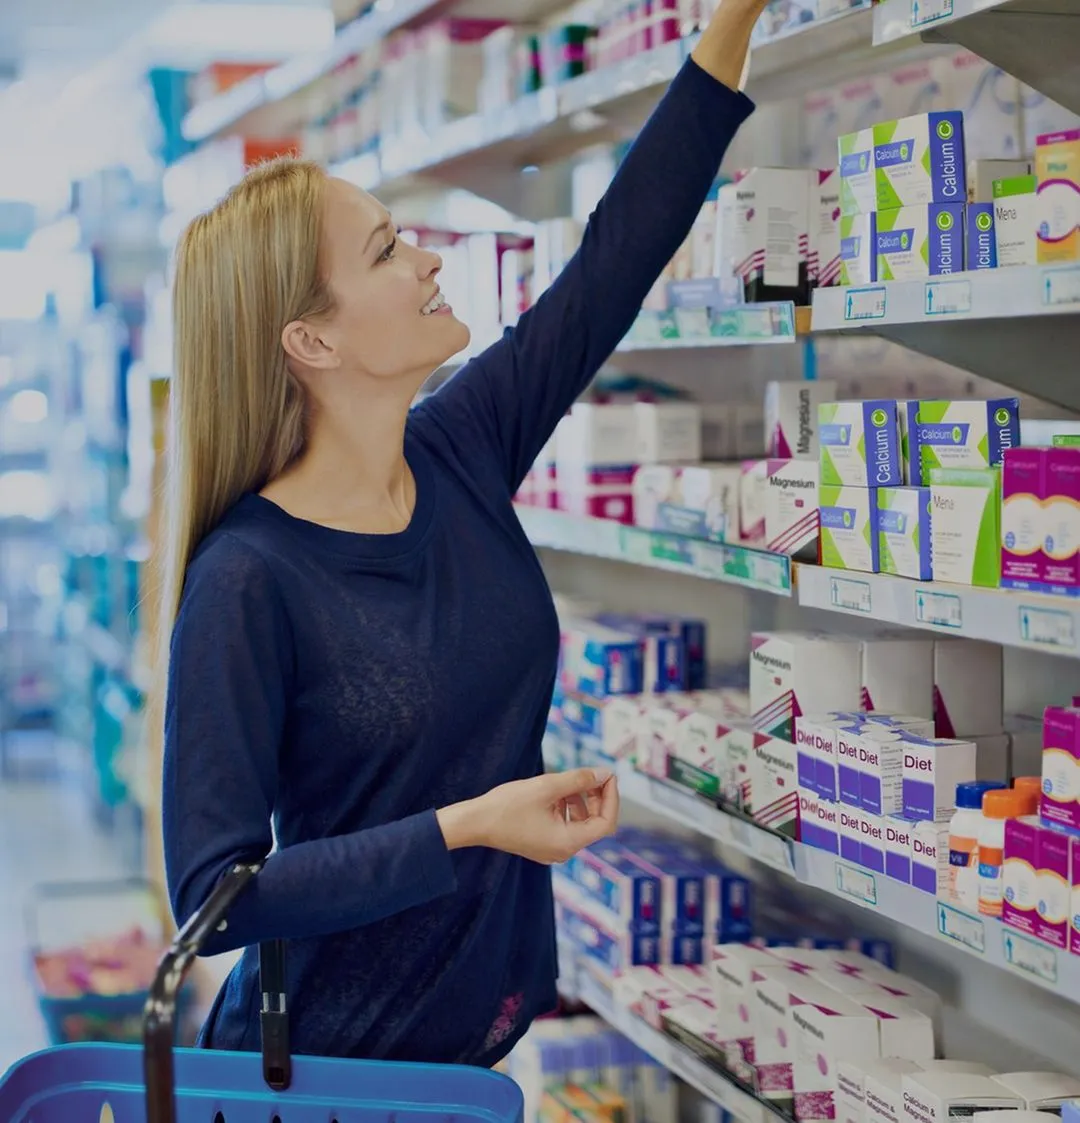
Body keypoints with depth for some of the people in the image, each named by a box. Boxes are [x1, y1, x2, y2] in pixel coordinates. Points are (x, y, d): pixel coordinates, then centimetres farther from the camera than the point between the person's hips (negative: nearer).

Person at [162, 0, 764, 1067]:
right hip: (327, 1063, -6)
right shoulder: (247, 581, -23)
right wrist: (466, 830, -28)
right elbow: (213, 893, -23)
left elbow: (619, 249, 0)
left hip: (487, 1019, 6)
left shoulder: (461, 452, -5)